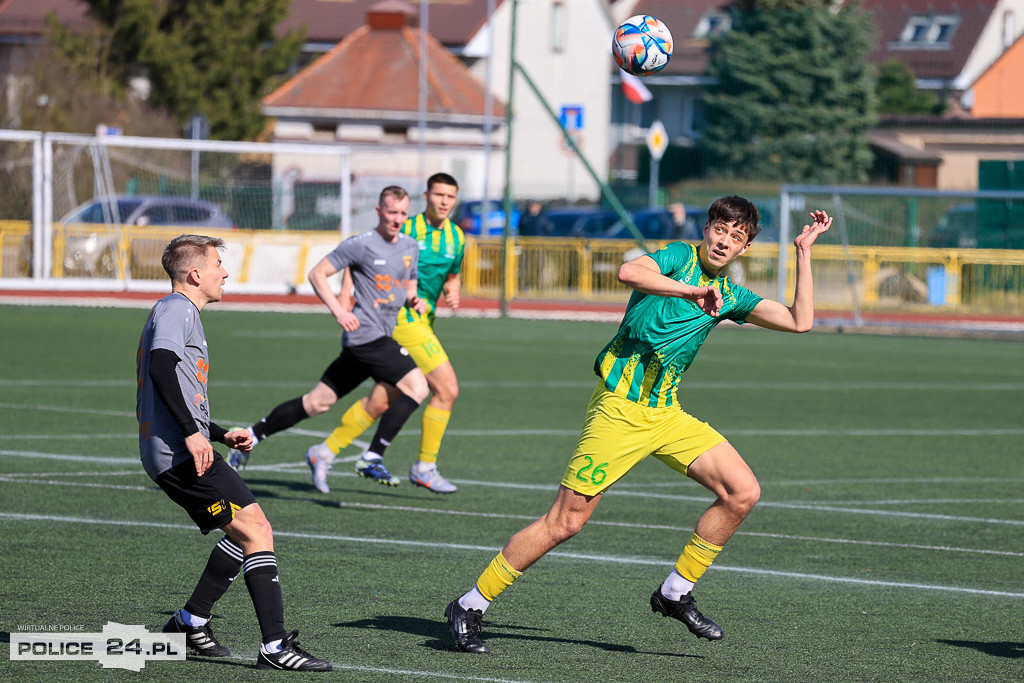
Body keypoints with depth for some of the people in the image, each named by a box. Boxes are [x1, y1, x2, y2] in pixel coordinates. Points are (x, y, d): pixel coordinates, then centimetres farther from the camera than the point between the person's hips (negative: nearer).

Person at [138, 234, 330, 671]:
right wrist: (193, 433, -27)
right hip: (180, 454, -11)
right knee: (256, 531, -14)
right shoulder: (177, 310, -6)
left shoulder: (175, 312, 26)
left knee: (246, 531, 18)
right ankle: (274, 646, -18)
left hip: (180, 452, 11)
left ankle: (189, 623, 22)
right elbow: (160, 367, -24)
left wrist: (222, 435, 25)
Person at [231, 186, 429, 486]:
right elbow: (317, 274, -5)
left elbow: (409, 287, 28)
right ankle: (372, 458, -15)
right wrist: (338, 310, -16)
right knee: (417, 387, -18)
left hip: (382, 337, 8)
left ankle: (254, 434, 22)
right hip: (366, 334, -8)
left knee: (317, 402, 12)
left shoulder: (411, 247, 15)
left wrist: (414, 301, 5)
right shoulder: (361, 244, -8)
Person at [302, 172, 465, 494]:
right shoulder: (406, 229, -9)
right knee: (446, 388, -14)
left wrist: (452, 293, 3)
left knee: (380, 401, 9)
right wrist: (344, 299, -15)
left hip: (423, 320, 7)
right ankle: (425, 467, -3)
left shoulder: (456, 238, 10)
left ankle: (325, 452, 22)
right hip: (403, 318, -7)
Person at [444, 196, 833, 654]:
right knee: (566, 521, -8)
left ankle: (675, 593, 10)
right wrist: (692, 290, -28)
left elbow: (799, 321, 11)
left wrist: (804, 252, 11)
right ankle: (470, 606, 2)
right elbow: (629, 272, -26)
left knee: (742, 492, -4)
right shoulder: (680, 256, -5)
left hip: (666, 414, 7)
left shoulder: (728, 295, 15)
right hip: (620, 407, -7)